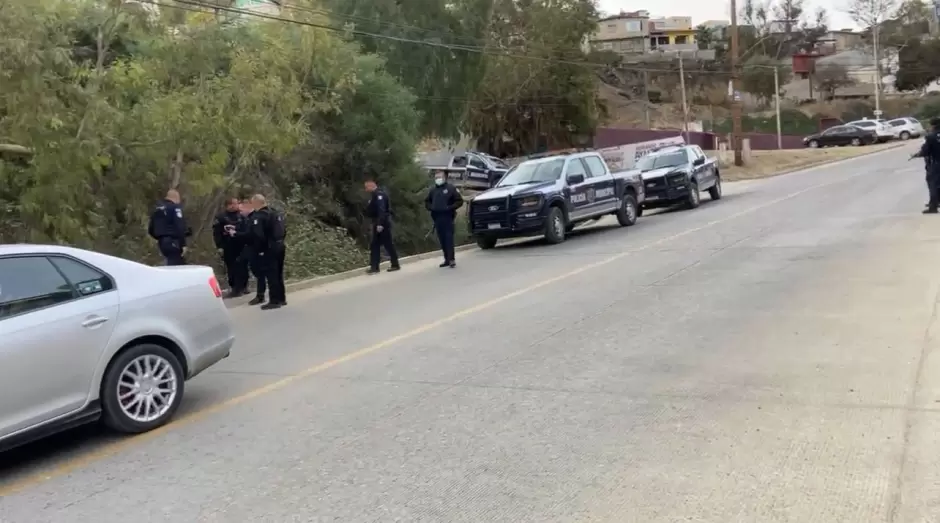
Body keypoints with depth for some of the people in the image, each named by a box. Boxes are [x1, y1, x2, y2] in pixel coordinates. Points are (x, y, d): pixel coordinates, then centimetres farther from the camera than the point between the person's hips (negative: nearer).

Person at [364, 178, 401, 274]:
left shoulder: (379, 194, -15)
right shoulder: (374, 195, 17)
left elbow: (382, 210, -24)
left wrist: (380, 224, -30)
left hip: (383, 223, -10)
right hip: (377, 223, 10)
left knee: (388, 244, -3)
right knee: (375, 245, 9)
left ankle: (395, 264, 4)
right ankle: (374, 266, 10)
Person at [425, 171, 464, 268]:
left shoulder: (450, 188, 1)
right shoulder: (432, 190, 15)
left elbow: (459, 201, 0)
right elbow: (427, 202, 24)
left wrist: (450, 207, -14)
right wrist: (431, 207, 3)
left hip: (448, 217, -5)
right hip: (437, 218, 5)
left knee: (449, 238, -11)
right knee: (442, 240, 5)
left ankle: (451, 259, -12)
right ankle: (447, 259, 10)